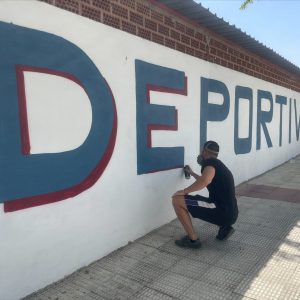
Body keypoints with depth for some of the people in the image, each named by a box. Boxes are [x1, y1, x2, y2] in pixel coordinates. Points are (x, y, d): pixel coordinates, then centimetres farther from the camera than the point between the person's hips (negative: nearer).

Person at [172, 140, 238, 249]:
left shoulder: (210, 162, -7)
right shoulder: (219, 165, 21)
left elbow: (204, 181, -30)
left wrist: (184, 191, -15)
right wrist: (192, 173, 52)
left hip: (222, 213, -10)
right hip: (230, 214, 10)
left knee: (177, 200, -10)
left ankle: (193, 239, -3)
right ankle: (224, 227, 17)